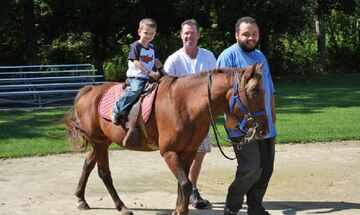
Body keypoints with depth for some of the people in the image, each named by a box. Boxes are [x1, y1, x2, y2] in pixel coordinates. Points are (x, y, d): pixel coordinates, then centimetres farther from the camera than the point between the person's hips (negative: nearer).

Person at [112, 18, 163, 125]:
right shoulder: (136, 46, -6)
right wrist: (150, 72, -22)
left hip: (149, 77, 8)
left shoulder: (152, 48, 17)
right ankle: (118, 110, -23)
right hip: (136, 76, -8)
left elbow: (156, 61, 20)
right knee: (136, 90, -32)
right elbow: (136, 62, -15)